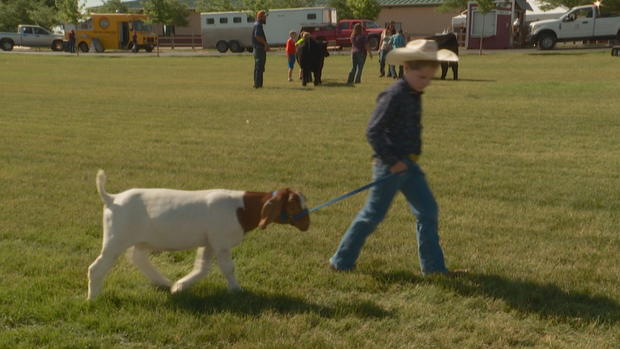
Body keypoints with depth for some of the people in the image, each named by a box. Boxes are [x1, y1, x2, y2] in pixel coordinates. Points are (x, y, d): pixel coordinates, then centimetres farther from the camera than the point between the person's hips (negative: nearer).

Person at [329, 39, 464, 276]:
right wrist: (392, 161, -20)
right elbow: (373, 132, -21)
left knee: (427, 211, 7)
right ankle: (341, 262, 14)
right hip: (391, 165, -9)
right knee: (373, 215, 1)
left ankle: (433, 266, 15)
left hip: (408, 164, 9)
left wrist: (409, 160, 16)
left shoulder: (414, 95, 10)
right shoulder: (393, 96, -18)